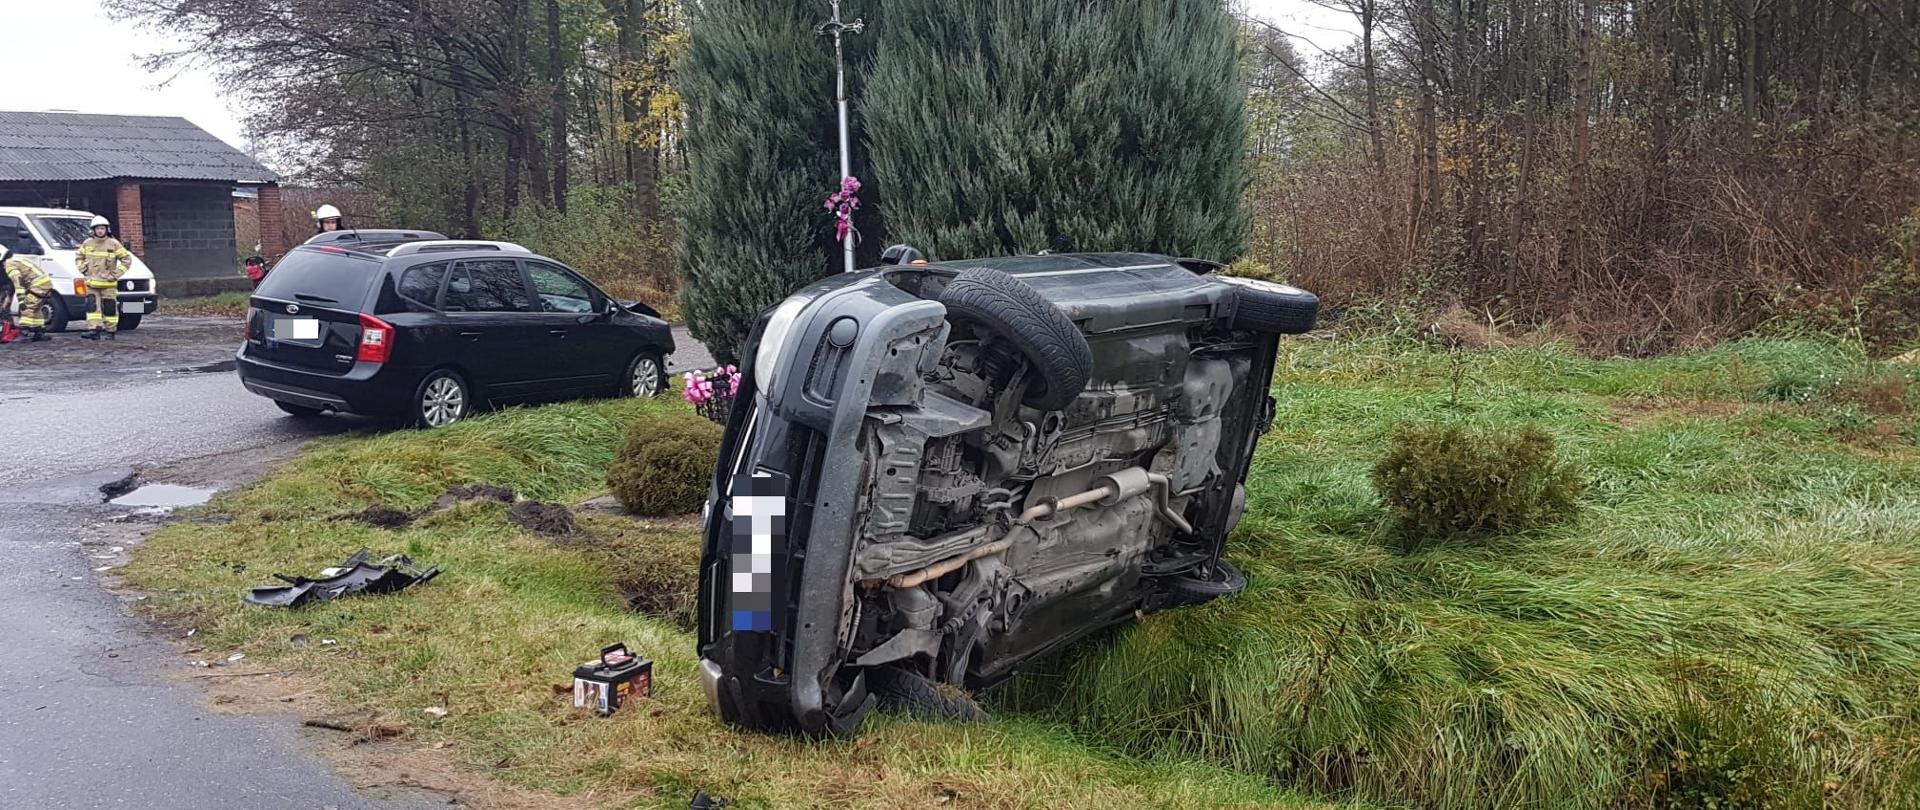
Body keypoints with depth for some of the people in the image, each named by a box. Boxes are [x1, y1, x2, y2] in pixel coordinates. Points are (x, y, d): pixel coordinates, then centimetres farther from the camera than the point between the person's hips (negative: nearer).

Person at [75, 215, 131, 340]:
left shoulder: (114, 244, -3)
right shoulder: (87, 244, 6)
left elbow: (127, 259, -1)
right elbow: (78, 257, 22)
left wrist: (116, 274, -6)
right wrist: (84, 270, 7)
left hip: (108, 284, -3)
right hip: (91, 283, 3)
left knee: (110, 308, 2)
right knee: (92, 306, -8)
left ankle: (110, 331, 11)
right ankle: (94, 330, -13)